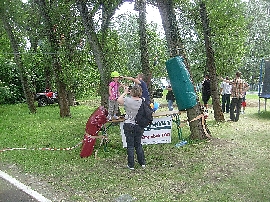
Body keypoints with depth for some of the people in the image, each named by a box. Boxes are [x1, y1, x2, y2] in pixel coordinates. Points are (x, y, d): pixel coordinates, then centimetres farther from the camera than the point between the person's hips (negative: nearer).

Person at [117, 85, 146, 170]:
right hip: (139, 126, 3)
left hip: (129, 125, -3)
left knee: (130, 145, 7)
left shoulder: (128, 100, -14)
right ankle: (142, 163, 23)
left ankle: (131, 165, 13)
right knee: (138, 144, 17)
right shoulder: (143, 101, -9)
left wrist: (125, 92, 12)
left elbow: (118, 100, 5)